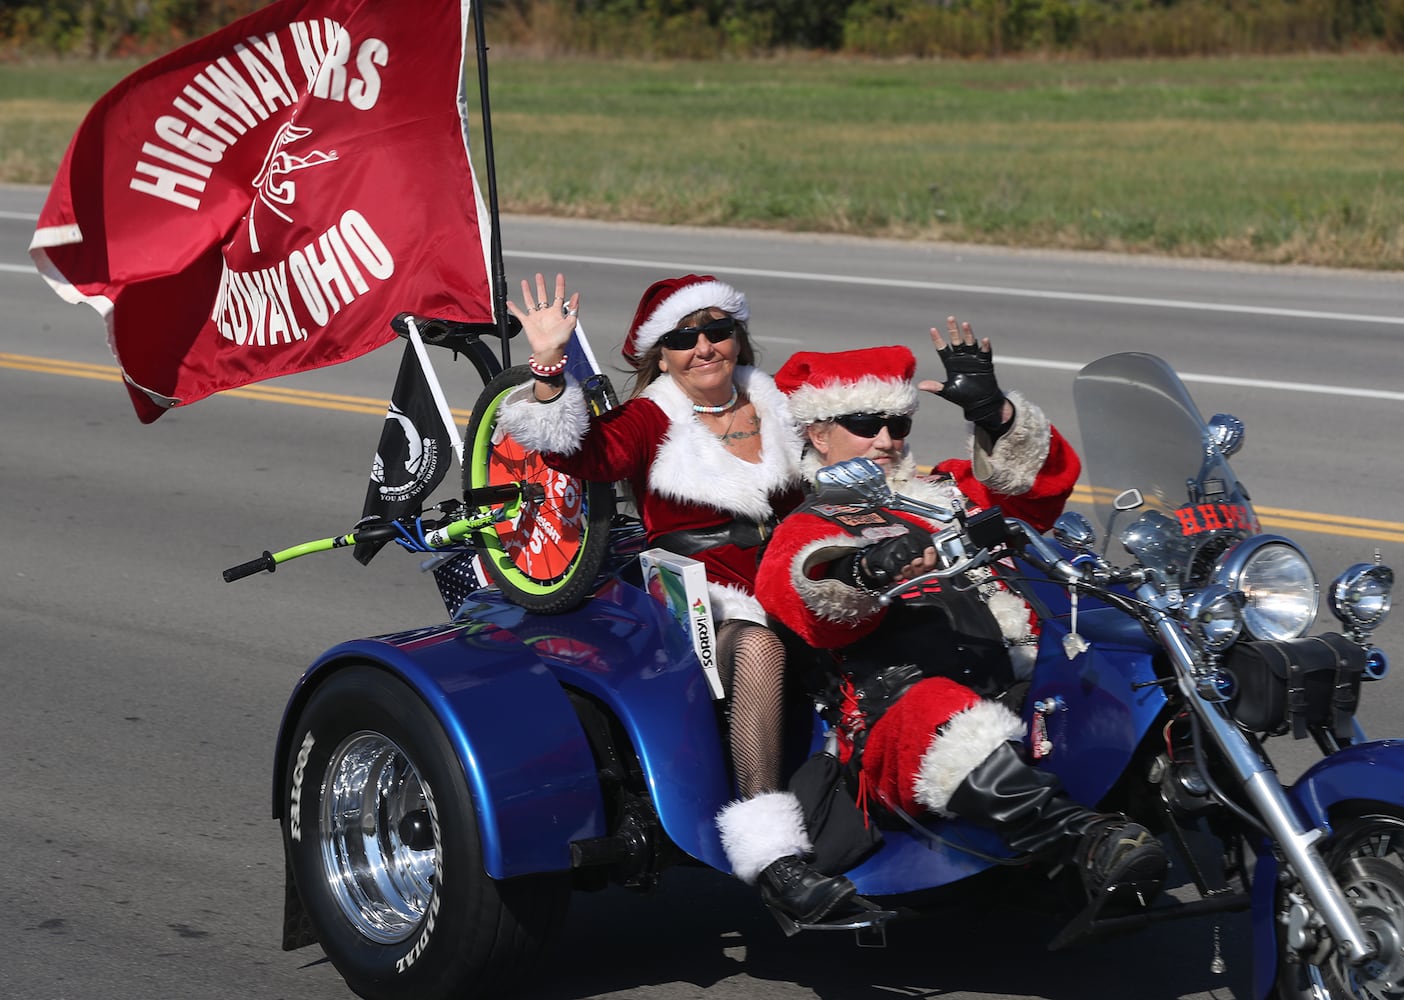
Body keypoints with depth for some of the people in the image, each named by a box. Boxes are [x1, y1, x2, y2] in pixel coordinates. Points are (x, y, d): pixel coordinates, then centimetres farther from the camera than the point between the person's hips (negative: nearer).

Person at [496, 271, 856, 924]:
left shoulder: (776, 409, 20)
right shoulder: (650, 421, 6)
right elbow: (577, 452, -15)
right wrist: (549, 366, -26)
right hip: (697, 598, -6)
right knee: (758, 648, -39)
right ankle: (771, 859, -45)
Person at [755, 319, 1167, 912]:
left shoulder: (946, 489, 35)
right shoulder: (808, 528, 18)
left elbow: (1046, 478, 24)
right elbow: (795, 598, -7)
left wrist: (994, 412, 6)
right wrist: (862, 568, -31)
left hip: (1027, 696, 7)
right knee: (938, 714, -42)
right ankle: (1086, 842, -63)